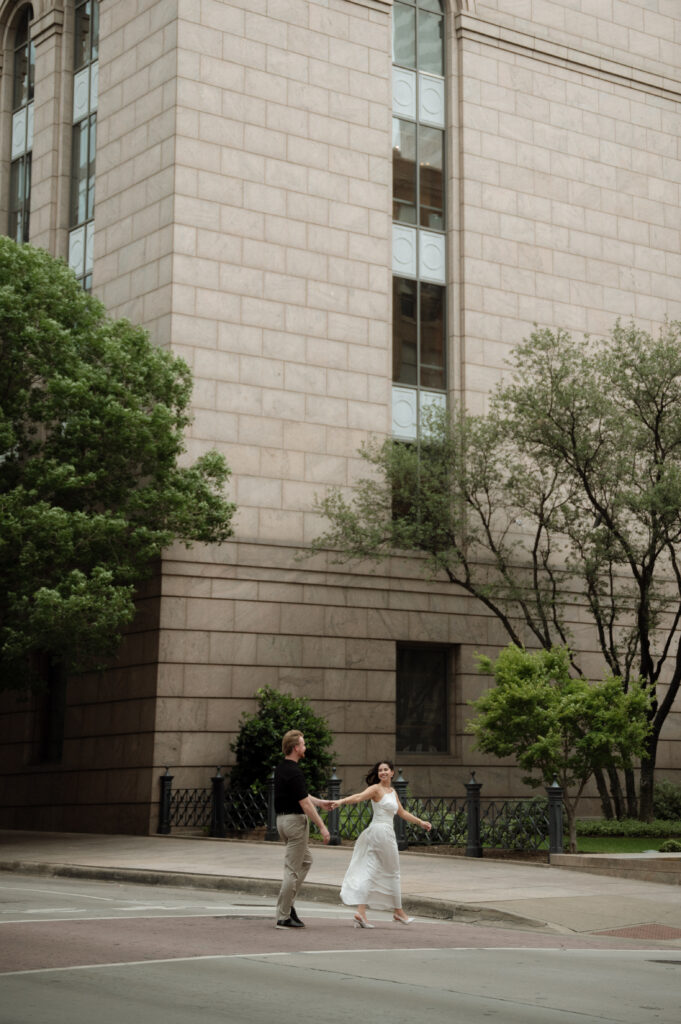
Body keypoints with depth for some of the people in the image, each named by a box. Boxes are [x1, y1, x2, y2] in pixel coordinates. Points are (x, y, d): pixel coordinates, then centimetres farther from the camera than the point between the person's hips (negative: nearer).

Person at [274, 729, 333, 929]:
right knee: (292, 869, -4)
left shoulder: (280, 768, 10)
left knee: (305, 860, 21)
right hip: (295, 820, -10)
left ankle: (287, 901, 15)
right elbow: (305, 804, -21)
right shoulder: (294, 772, -20)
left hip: (282, 819, 10)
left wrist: (320, 802, 29)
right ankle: (283, 916, -1)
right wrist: (321, 826, -16)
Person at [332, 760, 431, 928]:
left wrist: (420, 822, 33)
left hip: (386, 833, 8)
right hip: (381, 831, -8)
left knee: (370, 872, -1)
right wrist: (341, 801, -39)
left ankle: (360, 911, -8)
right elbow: (359, 797, -22)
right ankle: (398, 911, 18)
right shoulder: (376, 789, -6)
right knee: (393, 872, 6)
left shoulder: (393, 792, 19)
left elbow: (402, 813, 29)